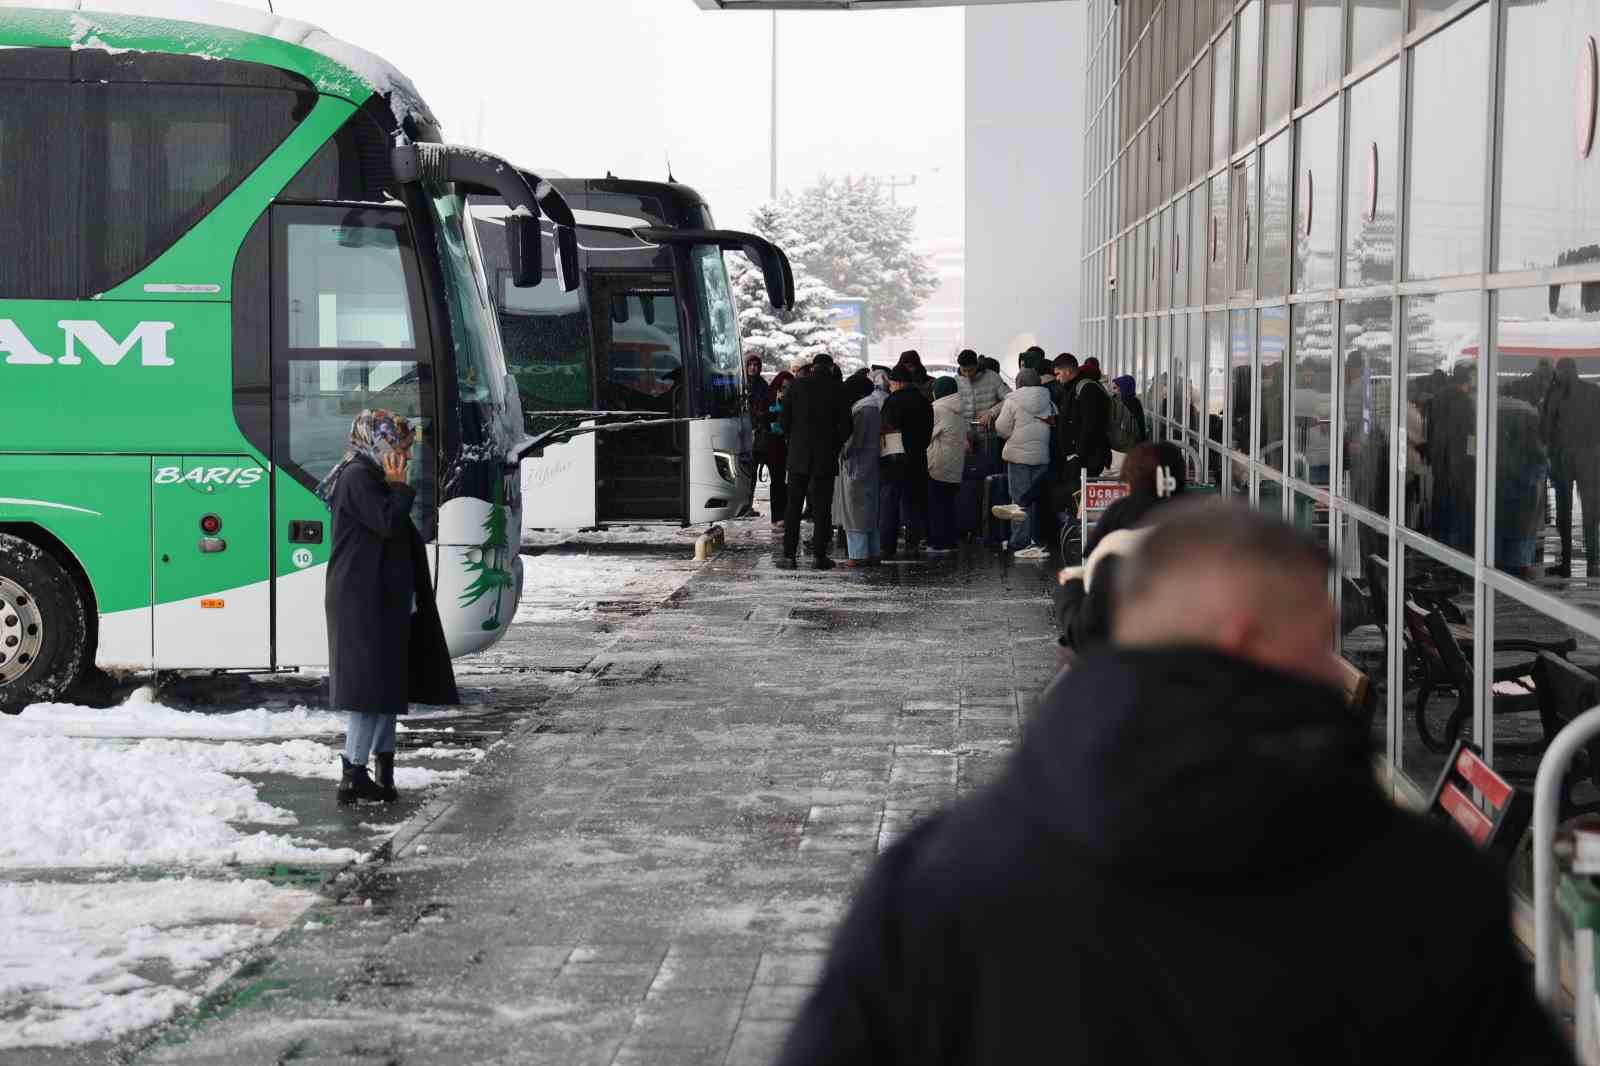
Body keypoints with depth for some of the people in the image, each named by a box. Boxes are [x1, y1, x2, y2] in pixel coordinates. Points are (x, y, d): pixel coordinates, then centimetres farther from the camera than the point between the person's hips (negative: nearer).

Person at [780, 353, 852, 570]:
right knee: (822, 507, 5)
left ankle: (789, 555, 2)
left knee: (793, 506, 6)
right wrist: (837, 445, 9)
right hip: (826, 455, -1)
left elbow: (784, 419, 1)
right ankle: (819, 555, 2)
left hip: (798, 455, 1)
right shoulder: (838, 388, -4)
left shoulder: (797, 386, -1)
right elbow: (846, 424, -5)